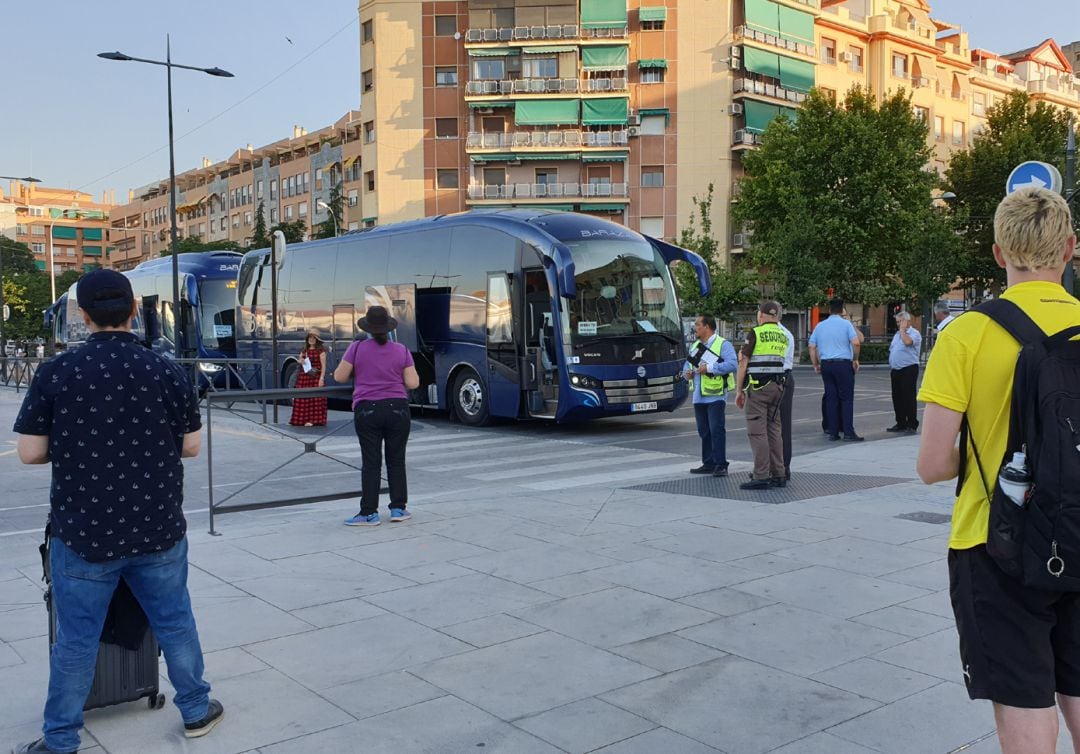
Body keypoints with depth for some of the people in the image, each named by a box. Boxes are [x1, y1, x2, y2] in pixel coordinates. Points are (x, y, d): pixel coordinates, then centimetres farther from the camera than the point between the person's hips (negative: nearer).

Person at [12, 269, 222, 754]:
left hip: (83, 532, -1)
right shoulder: (167, 372, -6)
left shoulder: (55, 373, -9)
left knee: (76, 640, 11)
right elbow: (190, 446, 0)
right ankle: (197, 711, 31)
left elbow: (30, 452, -6)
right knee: (175, 624, 17)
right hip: (157, 529, 1)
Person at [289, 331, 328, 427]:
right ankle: (302, 419, 7)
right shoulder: (304, 350, 16)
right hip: (303, 376, 5)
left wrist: (322, 378, -16)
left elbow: (323, 365, -7)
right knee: (303, 398, 1)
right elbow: (300, 360, 26)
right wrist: (300, 361, 0)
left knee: (316, 398, -8)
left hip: (316, 377, -5)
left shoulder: (320, 350, -2)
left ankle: (314, 420, -6)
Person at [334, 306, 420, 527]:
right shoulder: (401, 350, 2)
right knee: (396, 460, 10)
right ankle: (398, 508, 15)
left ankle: (369, 513, 3)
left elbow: (340, 377, 0)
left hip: (367, 411, -1)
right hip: (397, 409, 1)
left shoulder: (357, 348, -3)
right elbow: (413, 383, -1)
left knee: (371, 462, 2)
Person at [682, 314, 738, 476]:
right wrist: (686, 372, 1)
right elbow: (688, 364, 24)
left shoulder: (723, 344, -6)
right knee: (704, 431, 11)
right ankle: (708, 464, 18)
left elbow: (732, 364, -18)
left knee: (717, 430, -9)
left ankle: (720, 465, -5)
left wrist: (709, 368, -21)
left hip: (716, 396, -7)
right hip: (699, 397, 8)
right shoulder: (695, 346, 19)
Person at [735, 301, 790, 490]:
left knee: (757, 431, -5)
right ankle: (778, 475, 12)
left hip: (758, 387, -7)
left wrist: (739, 390, -2)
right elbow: (781, 361, 11)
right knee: (774, 430, 11)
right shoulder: (784, 336, 13)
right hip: (778, 386, 7)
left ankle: (761, 477, -7)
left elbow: (743, 363, -8)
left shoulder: (755, 333, -6)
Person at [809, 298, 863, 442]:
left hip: (826, 365, 4)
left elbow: (812, 346, 8)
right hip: (843, 364, -4)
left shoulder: (820, 325, 9)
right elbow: (856, 343, -13)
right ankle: (848, 432, -5)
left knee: (831, 398, 8)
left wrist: (815, 364, 15)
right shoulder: (846, 323, -3)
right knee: (847, 398, -1)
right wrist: (855, 359, 0)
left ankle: (832, 432, 8)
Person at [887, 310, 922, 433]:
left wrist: (902, 329, -13)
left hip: (908, 369, -8)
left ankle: (912, 424, 0)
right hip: (896, 370, 8)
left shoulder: (914, 333, -6)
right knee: (897, 397, 9)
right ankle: (901, 423, 17)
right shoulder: (897, 334, 18)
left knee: (908, 397, -5)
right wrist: (891, 368, 16)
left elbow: (907, 341, -28)